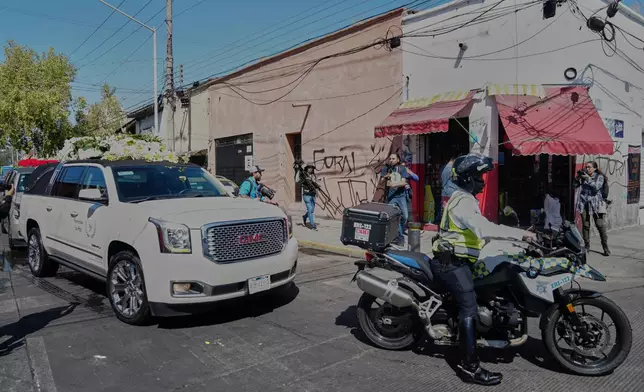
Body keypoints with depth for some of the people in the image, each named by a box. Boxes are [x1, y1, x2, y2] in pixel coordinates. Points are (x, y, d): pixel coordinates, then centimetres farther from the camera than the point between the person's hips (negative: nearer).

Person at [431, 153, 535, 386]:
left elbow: (480, 229, 21)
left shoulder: (464, 198, 18)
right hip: (452, 263, -11)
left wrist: (518, 236, 19)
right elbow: (484, 229, -32)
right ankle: (470, 367, -14)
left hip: (456, 261, 11)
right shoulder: (463, 201, -18)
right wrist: (520, 234, -28)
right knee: (469, 310, -14)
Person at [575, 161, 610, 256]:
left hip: (595, 203, -3)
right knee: (585, 225, 5)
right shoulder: (583, 176, 12)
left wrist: (588, 178, -16)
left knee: (600, 225, -6)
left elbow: (596, 187, -14)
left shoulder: (599, 177, 2)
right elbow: (575, 185, 8)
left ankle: (606, 248, 2)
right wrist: (578, 177, -5)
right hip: (584, 203, 3)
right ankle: (587, 246, 14)